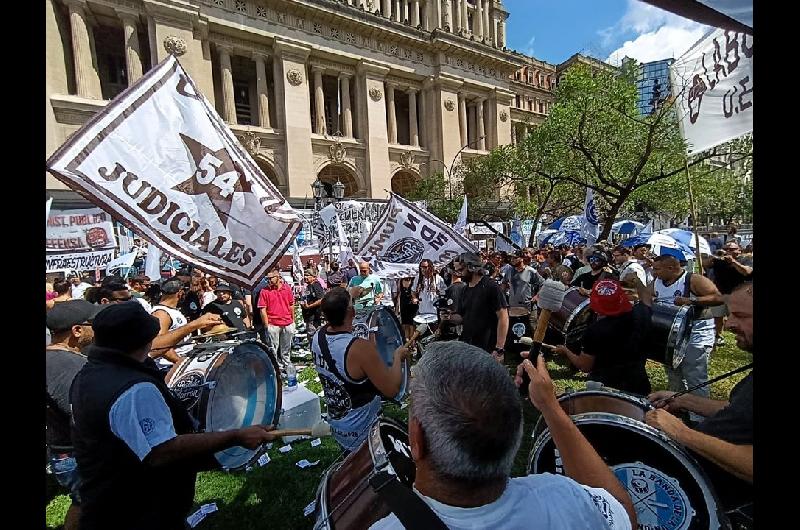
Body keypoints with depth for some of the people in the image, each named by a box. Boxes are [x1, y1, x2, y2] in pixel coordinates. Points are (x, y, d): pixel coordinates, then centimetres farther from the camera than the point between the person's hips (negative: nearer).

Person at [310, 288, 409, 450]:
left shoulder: (317, 337, -11)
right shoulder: (360, 348, -33)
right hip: (362, 434, -7)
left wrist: (348, 296, 19)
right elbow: (391, 390, -26)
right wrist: (398, 357, -12)